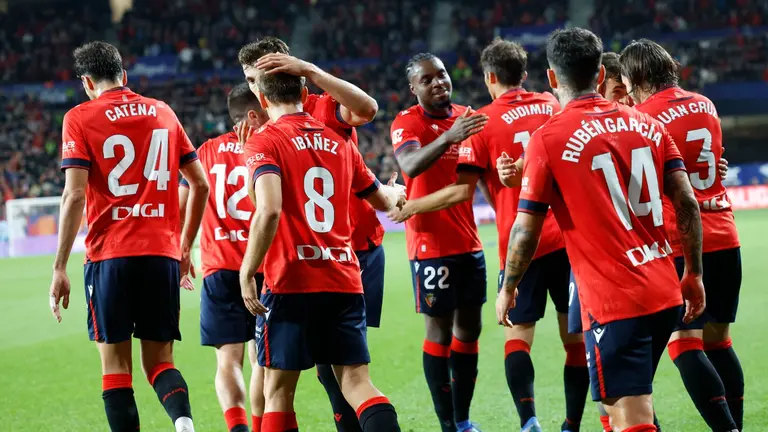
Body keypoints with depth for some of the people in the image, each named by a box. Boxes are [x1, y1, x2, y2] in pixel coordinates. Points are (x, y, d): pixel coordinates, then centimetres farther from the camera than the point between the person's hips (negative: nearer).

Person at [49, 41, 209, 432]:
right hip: (163, 253, 3)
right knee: (159, 361, 8)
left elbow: (74, 195, -10)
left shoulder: (80, 118, 0)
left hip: (110, 256, -3)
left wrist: (60, 268, -8)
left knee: (115, 366, 4)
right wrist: (185, 247, 23)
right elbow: (200, 184, 13)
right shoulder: (163, 113, 13)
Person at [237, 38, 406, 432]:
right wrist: (396, 192, 49)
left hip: (291, 284, -4)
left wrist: (246, 273, -15)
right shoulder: (337, 142, 13)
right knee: (356, 382, 4)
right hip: (344, 281, 5)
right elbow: (383, 199, 26)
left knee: (277, 390, 4)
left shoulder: (264, 142, -5)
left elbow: (269, 211, -21)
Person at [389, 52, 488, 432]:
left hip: (468, 241, 7)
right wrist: (449, 136, -47)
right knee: (439, 331, -4)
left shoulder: (466, 117, 9)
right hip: (431, 242, -7)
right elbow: (410, 165, -32)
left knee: (469, 328, 10)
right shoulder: (406, 123, -11)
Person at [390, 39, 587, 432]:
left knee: (518, 335, 3)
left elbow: (462, 191, -7)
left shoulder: (484, 121, -5)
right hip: (567, 237, 3)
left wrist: (412, 206, 4)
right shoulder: (553, 107, 9)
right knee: (575, 336, 9)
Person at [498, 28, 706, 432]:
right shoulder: (647, 124, 7)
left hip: (612, 303, -6)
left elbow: (526, 231, -5)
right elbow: (687, 204, 4)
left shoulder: (548, 139, -7)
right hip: (665, 295, 6)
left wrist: (508, 290, 10)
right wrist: (693, 273, 14)